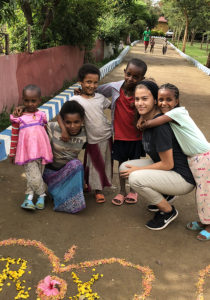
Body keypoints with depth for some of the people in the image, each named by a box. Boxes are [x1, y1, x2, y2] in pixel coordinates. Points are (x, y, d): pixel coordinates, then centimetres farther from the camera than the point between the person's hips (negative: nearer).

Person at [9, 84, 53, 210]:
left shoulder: (42, 115, 5)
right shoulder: (18, 118, -3)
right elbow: (14, 137, 6)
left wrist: (47, 150, 24)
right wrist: (12, 153, 11)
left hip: (41, 151, 3)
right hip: (27, 152, -3)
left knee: (35, 175, 11)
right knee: (34, 177, -12)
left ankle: (29, 197, 26)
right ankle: (42, 195, 9)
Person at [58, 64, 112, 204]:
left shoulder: (100, 97, -1)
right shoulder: (75, 100, -14)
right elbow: (61, 114, -18)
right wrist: (64, 129, -32)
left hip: (107, 136, 4)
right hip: (92, 140, -4)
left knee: (105, 163, 18)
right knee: (94, 165, 10)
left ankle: (102, 185, 41)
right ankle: (98, 189, 28)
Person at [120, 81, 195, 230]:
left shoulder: (160, 125, -26)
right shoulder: (146, 118, -1)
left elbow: (168, 165, -22)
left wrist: (138, 169, -13)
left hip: (183, 178, -9)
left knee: (135, 178, -27)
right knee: (124, 168, 0)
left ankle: (169, 211, -1)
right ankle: (163, 196, 14)